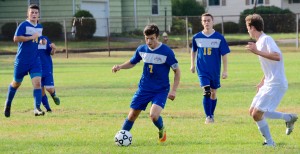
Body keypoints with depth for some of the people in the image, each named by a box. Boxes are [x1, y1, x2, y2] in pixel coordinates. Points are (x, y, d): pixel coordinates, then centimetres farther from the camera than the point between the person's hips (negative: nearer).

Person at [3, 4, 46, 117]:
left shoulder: (40, 27, 11)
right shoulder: (23, 25, -10)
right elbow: (16, 38, -20)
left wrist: (41, 41, 6)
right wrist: (31, 37, -22)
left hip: (35, 61, 4)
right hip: (22, 61, -4)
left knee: (37, 82, -14)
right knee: (16, 83, 11)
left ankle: (37, 108, -19)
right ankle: (8, 103, 35)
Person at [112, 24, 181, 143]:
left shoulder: (167, 51, -14)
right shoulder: (141, 49, -2)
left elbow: (177, 71, -7)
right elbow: (132, 63, 16)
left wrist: (173, 90, -13)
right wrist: (120, 66, -5)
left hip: (161, 90, -4)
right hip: (144, 89, 4)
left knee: (154, 115, -23)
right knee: (132, 115, 3)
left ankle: (162, 130, 9)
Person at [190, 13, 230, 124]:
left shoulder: (219, 38, -7)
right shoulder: (197, 37, -2)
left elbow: (224, 54, -3)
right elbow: (193, 51, 16)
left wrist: (225, 71, -5)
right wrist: (192, 64, 14)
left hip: (215, 70, 1)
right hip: (202, 70, -1)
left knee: (213, 93, 12)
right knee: (206, 92, -16)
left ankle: (211, 115, 29)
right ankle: (208, 117, -14)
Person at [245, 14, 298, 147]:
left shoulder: (266, 40, -14)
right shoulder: (260, 42, 17)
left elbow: (277, 57, -31)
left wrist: (257, 52, -29)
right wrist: (262, 82, 27)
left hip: (276, 84, -10)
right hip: (269, 84, 10)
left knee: (257, 114, -13)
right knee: (253, 112, 11)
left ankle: (269, 142, 0)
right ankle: (288, 118, 14)